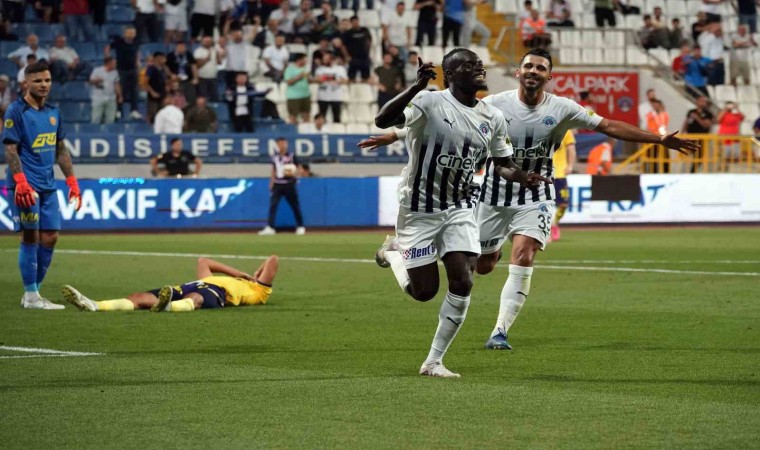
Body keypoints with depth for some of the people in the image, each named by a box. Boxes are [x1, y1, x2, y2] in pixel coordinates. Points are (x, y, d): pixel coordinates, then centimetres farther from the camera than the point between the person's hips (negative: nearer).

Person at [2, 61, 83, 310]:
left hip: (48, 184, 7)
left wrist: (72, 181, 13)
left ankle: (34, 291, 14)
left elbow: (61, 150, 19)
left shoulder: (53, 112, 13)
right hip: (26, 185, -7)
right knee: (31, 237, -6)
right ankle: (31, 296, 0)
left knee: (50, 237, 5)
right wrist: (21, 181, -22)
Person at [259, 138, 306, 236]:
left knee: (295, 206, 4)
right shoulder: (275, 158, 11)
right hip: (277, 184, 3)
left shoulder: (292, 157, -2)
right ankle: (270, 227, -12)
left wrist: (292, 174, -19)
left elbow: (298, 170, 1)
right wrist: (271, 185, 16)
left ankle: (300, 227, 18)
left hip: (289, 184, -3)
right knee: (273, 205, -9)